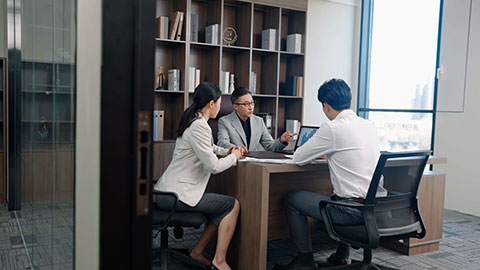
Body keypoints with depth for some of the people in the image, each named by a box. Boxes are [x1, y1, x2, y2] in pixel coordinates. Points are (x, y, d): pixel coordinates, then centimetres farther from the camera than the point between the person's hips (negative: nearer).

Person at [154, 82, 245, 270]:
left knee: (226, 207, 13)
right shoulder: (199, 126, -18)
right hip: (177, 195, -10)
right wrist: (234, 157, -2)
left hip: (167, 191, 10)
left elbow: (207, 148, 34)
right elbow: (213, 165, -20)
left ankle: (197, 252, 17)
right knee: (233, 205, -4)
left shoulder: (194, 121, 15)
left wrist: (227, 151, 15)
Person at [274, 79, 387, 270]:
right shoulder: (369, 126, 9)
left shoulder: (332, 128, -14)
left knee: (291, 199, 6)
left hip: (354, 210, -8)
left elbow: (298, 159, -6)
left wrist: (315, 152, 15)